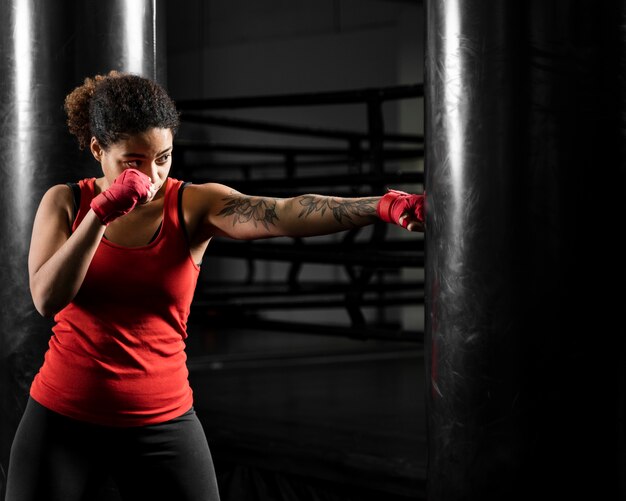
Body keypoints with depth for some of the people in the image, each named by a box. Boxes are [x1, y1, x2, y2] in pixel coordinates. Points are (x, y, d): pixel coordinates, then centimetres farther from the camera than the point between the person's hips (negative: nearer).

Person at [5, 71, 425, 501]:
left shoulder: (195, 206, -7)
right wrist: (100, 213, -23)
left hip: (162, 424, -1)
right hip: (62, 419, 1)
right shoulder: (65, 202, -1)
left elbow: (285, 215, -25)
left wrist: (382, 206, -41)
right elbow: (47, 300, -14)